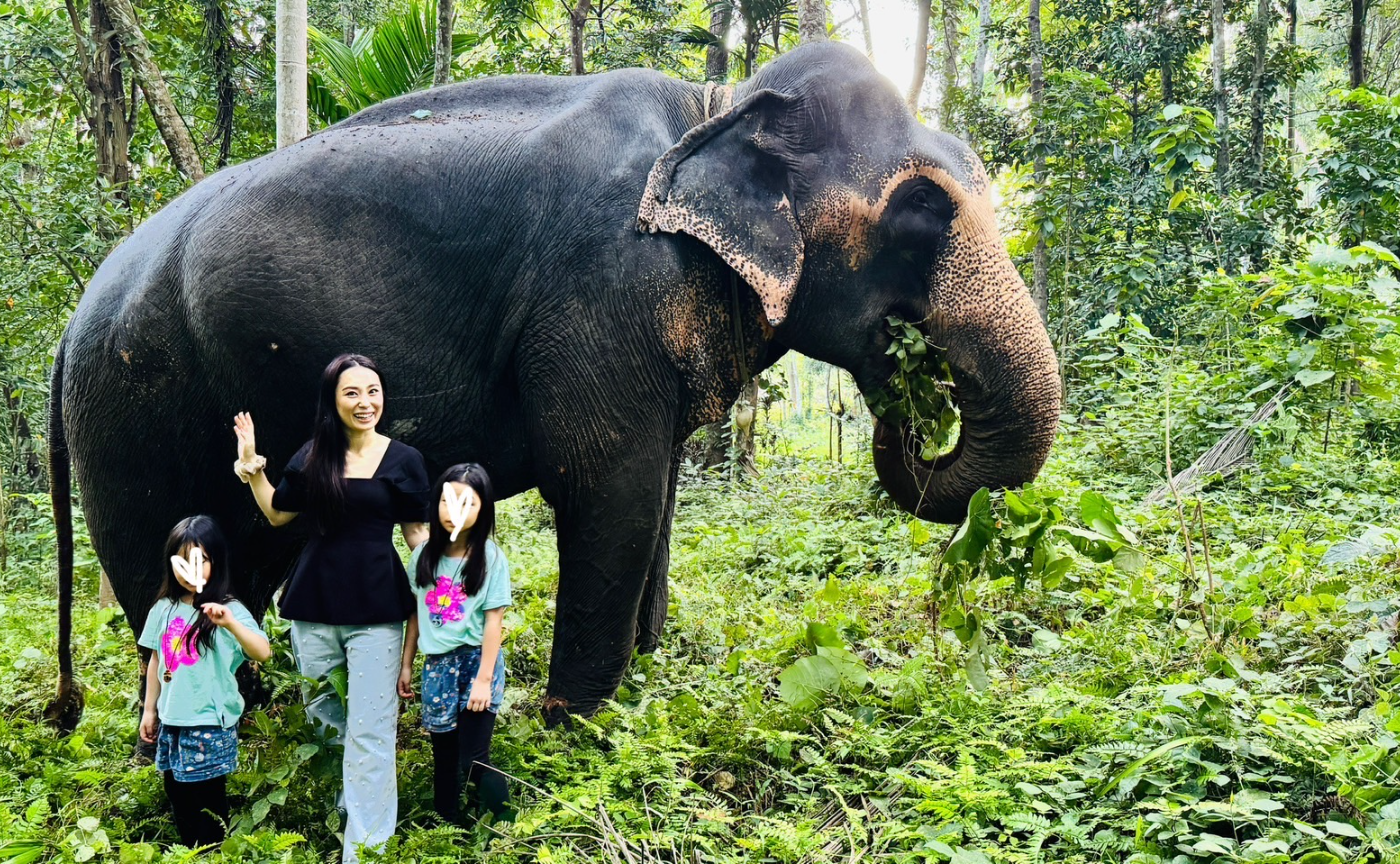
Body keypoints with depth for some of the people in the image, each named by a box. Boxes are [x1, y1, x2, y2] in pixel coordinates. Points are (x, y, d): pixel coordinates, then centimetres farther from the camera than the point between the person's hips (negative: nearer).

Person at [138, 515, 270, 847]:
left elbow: (263, 652, -26)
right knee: (178, 794, 16)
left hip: (210, 723, -6)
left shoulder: (228, 610, -13)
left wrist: (231, 624, -41)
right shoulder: (163, 610, 4)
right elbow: (156, 661, 13)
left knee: (207, 797, 3)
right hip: (171, 720, 6)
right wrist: (149, 710, 15)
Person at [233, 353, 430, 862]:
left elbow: (417, 532, 5)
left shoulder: (403, 459, 0)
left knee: (370, 733, -3)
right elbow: (277, 514, 18)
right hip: (315, 606, 3)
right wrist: (252, 466, 8)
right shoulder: (312, 457, 6)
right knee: (320, 711, 13)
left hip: (376, 609, -3)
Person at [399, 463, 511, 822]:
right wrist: (406, 665, 10)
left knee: (473, 760, -7)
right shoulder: (424, 556, 1)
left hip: (477, 660, -4)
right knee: (443, 757, 12)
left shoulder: (490, 558, -9)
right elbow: (416, 613, 9)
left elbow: (493, 621, -10)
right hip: (437, 664, 4)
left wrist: (484, 680, -12)